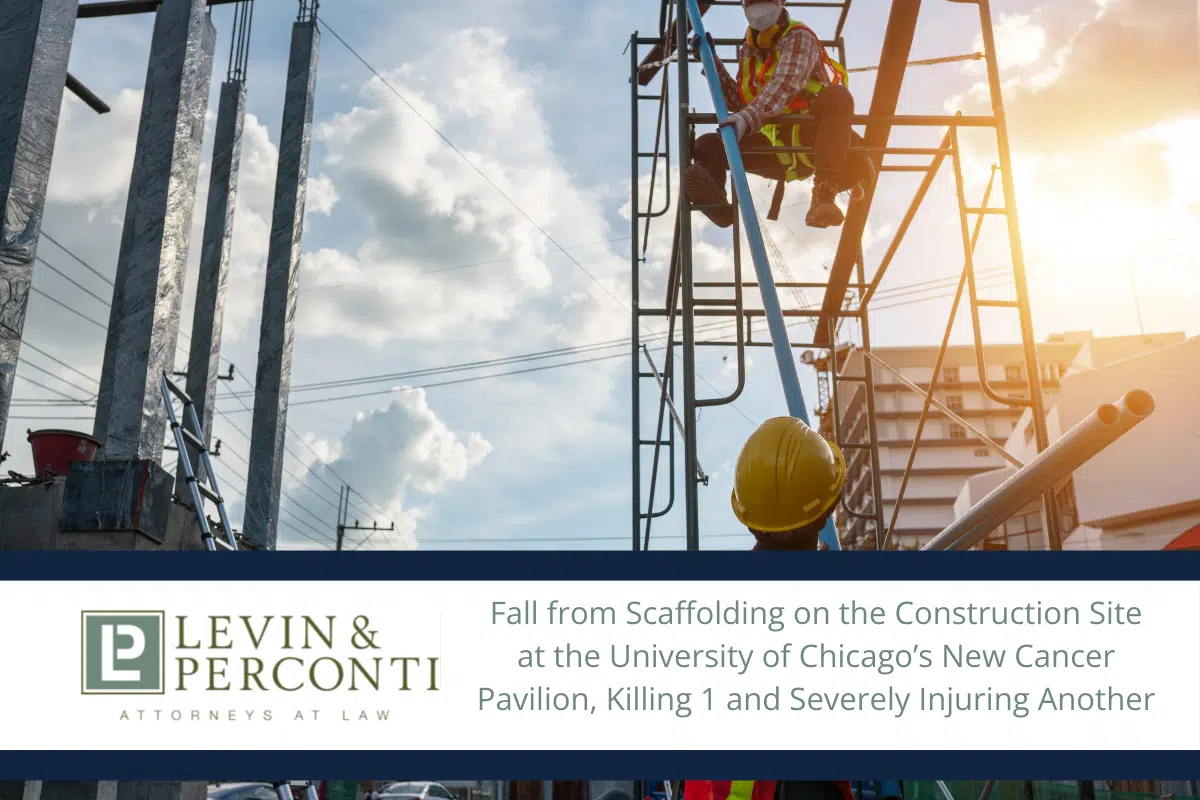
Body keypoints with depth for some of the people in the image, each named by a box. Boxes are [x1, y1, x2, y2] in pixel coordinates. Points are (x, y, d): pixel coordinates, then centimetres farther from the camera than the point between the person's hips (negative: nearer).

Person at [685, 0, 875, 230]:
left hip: (810, 137, -5)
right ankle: (715, 201, -46)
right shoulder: (749, 50, 16)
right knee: (707, 146, -11)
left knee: (836, 96, -35)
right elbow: (738, 102, 17)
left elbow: (784, 84, -24)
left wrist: (749, 117, -41)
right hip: (775, 146, 5)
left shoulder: (798, 37, -5)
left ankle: (825, 193, -49)